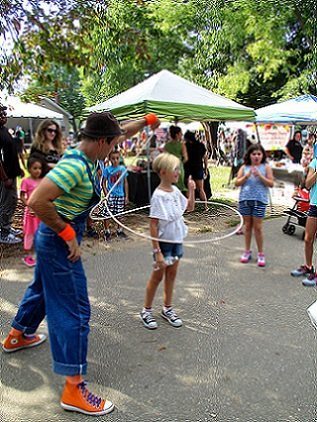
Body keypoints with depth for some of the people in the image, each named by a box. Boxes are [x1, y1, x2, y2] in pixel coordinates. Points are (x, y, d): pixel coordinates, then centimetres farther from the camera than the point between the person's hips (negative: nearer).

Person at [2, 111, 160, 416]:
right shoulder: (75, 166, -27)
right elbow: (36, 201, -34)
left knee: (42, 288, 30)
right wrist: (68, 234, -27)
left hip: (53, 239, 10)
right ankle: (73, 390, 6)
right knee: (75, 310, -4)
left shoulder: (84, 156, 2)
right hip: (59, 242, -10)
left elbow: (122, 133, 19)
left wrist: (146, 121, 23)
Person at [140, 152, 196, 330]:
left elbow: (190, 207, 18)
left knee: (172, 274, 16)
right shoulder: (158, 196, -21)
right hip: (164, 242, -7)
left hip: (177, 240, 7)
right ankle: (147, 311, 25)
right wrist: (157, 251, -23)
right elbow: (153, 225, -21)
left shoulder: (175, 191, 1)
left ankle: (168, 308, 33)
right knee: (158, 276, 7)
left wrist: (191, 190, 2)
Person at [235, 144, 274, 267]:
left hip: (259, 200, -2)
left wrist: (260, 176, -16)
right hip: (245, 199, 2)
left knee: (257, 227, -1)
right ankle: (247, 251, 23)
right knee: (247, 226, 11)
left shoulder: (266, 167, 2)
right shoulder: (244, 167, 7)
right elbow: (237, 183, 1)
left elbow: (271, 184, -4)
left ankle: (260, 254, 11)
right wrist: (247, 176, -14)